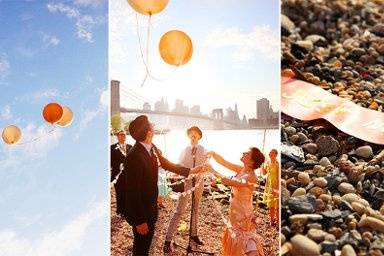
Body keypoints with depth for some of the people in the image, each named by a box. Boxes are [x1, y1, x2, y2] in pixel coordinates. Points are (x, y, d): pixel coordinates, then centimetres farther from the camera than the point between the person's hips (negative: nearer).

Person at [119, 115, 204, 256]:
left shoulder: (152, 148, -6)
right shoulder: (135, 156, -31)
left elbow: (167, 165, 10)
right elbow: (132, 191, -27)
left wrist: (190, 170, 9)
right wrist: (140, 221, -21)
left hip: (150, 206, 8)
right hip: (140, 211, -8)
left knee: (148, 239, 27)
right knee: (141, 244, 14)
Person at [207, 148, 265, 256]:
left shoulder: (251, 177, -23)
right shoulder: (241, 169, 0)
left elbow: (228, 181, -28)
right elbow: (224, 163, 4)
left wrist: (213, 171, -19)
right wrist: (213, 154, -12)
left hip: (243, 215, -8)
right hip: (235, 213, 9)